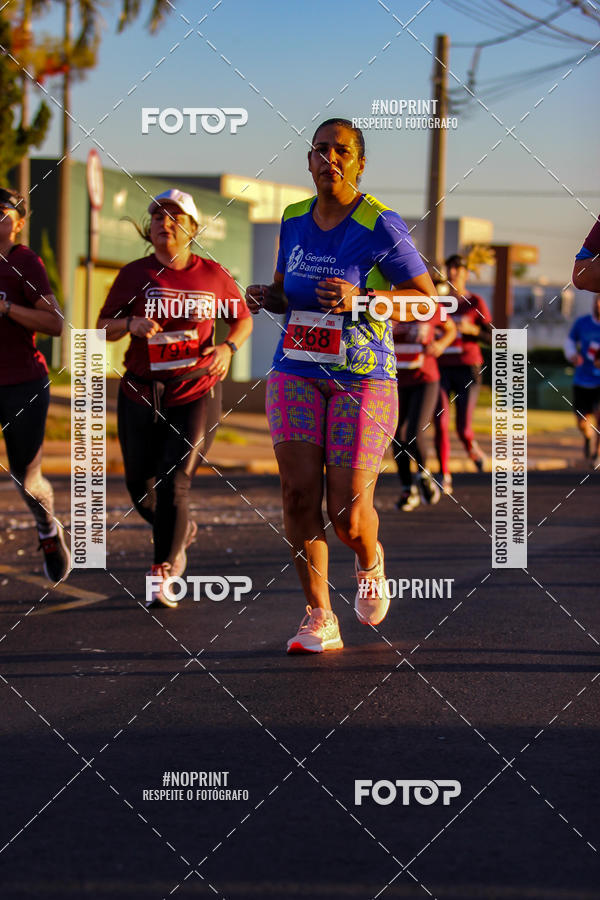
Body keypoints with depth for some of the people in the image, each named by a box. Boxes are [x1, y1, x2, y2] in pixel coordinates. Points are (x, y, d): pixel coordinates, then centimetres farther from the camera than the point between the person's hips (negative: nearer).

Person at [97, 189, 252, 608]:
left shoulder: (213, 275, -1)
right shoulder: (134, 274, 0)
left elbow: (243, 320, 13)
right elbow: (104, 327, 4)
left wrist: (228, 348, -7)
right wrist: (131, 324, -17)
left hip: (196, 394, -2)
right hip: (141, 394, 2)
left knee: (174, 483, -13)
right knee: (140, 486, 9)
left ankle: (162, 574, 1)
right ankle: (181, 532, 42)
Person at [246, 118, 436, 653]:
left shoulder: (380, 227, -9)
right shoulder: (294, 221, 8)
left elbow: (428, 299, -6)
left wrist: (362, 299, -20)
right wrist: (265, 299, -1)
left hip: (363, 381, -4)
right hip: (297, 374, 4)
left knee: (348, 515, -9)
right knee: (299, 492, -10)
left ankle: (370, 561, 28)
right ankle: (320, 619, -1)